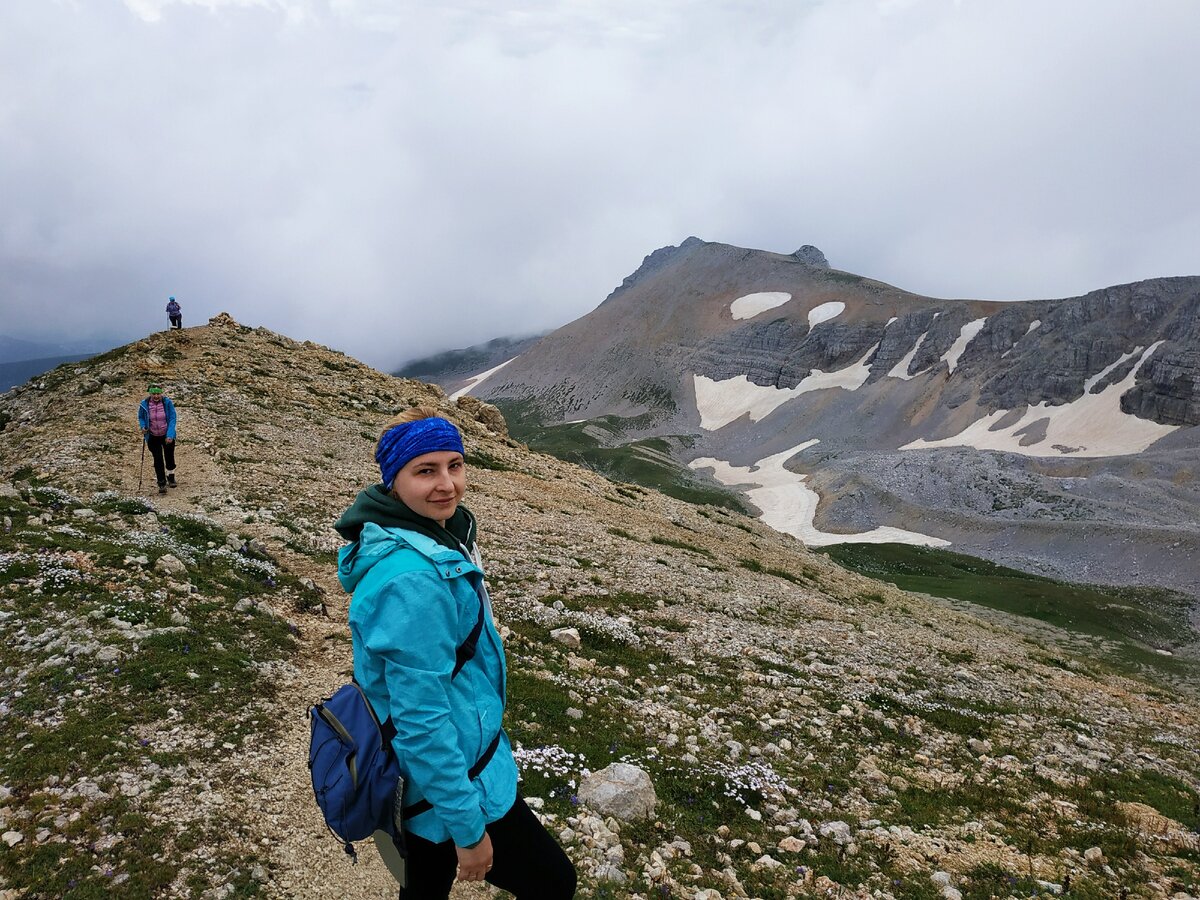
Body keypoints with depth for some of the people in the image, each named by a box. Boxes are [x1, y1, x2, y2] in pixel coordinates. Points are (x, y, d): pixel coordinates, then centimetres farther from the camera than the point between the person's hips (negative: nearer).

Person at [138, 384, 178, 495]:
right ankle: (161, 484, 6)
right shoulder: (145, 404, -13)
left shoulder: (167, 403, -17)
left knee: (169, 457, 16)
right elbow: (140, 417, 5)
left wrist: (170, 435, -22)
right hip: (153, 437, 0)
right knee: (158, 460, -3)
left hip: (167, 436, 0)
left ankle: (171, 477, 40)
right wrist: (143, 427, -16)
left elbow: (172, 419, -15)